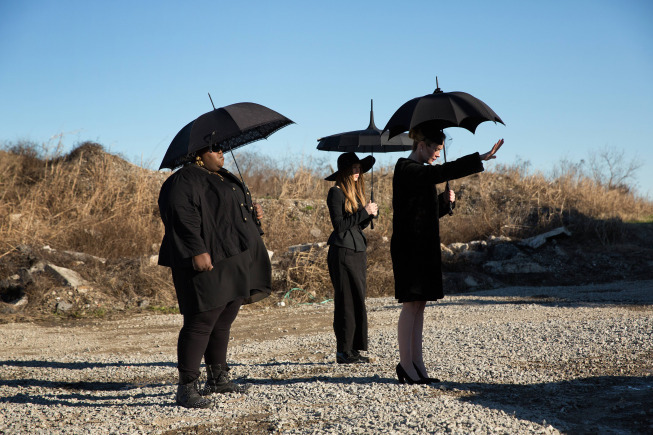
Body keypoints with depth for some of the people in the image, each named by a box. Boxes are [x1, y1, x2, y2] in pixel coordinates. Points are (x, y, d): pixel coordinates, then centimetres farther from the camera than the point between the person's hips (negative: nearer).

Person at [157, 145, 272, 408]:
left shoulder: (224, 178, 23)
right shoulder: (184, 180, -9)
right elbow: (182, 216, -20)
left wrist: (253, 213, 12)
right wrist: (197, 251, -28)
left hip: (234, 263, 10)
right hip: (208, 262, -10)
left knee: (224, 321, 15)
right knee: (201, 322, -10)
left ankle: (218, 378, 26)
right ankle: (187, 387, -5)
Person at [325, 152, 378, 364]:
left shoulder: (356, 192, 17)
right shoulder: (336, 193, -8)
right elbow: (339, 224, -17)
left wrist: (370, 214, 0)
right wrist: (364, 212, -15)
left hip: (358, 251, 8)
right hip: (342, 252, -8)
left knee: (358, 300, 7)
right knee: (347, 301, -7)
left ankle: (354, 348, 12)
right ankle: (343, 351, -2)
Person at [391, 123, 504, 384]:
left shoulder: (420, 172, 19)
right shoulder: (406, 169, -11)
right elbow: (443, 172, -24)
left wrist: (445, 201, 5)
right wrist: (481, 158, -24)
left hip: (423, 246, 10)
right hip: (409, 246, -10)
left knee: (419, 305, 8)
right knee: (411, 304, -7)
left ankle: (417, 363, 11)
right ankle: (405, 364, -1)